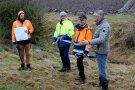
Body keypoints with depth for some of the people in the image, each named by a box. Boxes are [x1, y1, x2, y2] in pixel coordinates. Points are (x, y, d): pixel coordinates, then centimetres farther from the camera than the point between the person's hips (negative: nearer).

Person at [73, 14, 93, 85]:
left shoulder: (87, 30, -13)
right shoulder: (78, 28, 13)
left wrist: (86, 51, -19)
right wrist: (74, 49, 22)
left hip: (82, 50, -8)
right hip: (77, 50, 8)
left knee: (79, 63, -7)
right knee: (79, 63, 16)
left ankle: (82, 79, 2)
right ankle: (81, 76, 29)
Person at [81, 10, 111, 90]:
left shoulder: (105, 26, -22)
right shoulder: (100, 25, 10)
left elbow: (101, 39, -31)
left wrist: (89, 42, -34)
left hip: (102, 51, -10)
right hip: (99, 50, 10)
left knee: (102, 69, -4)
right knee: (101, 68, 21)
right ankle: (102, 82, 35)